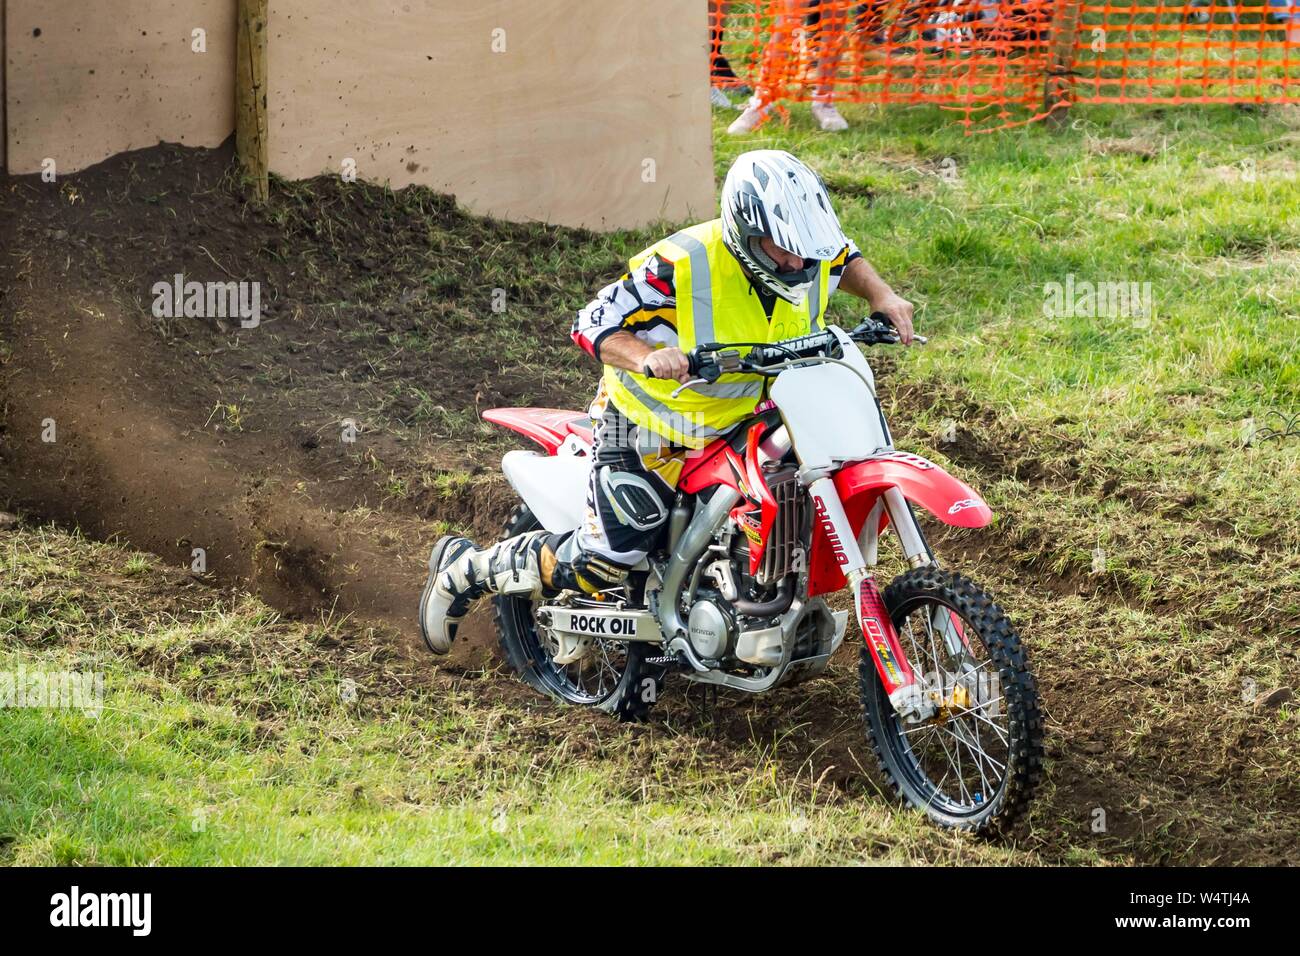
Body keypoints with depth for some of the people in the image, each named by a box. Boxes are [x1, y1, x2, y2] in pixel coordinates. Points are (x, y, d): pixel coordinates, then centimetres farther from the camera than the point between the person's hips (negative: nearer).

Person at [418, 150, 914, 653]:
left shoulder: (810, 256, -10)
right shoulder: (682, 265, -29)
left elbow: (845, 258, 16)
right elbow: (593, 324, -25)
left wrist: (880, 294, -4)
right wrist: (648, 359, -44)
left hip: (749, 421, 7)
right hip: (652, 428, -6)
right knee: (603, 562, -10)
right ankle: (464, 567, 10)